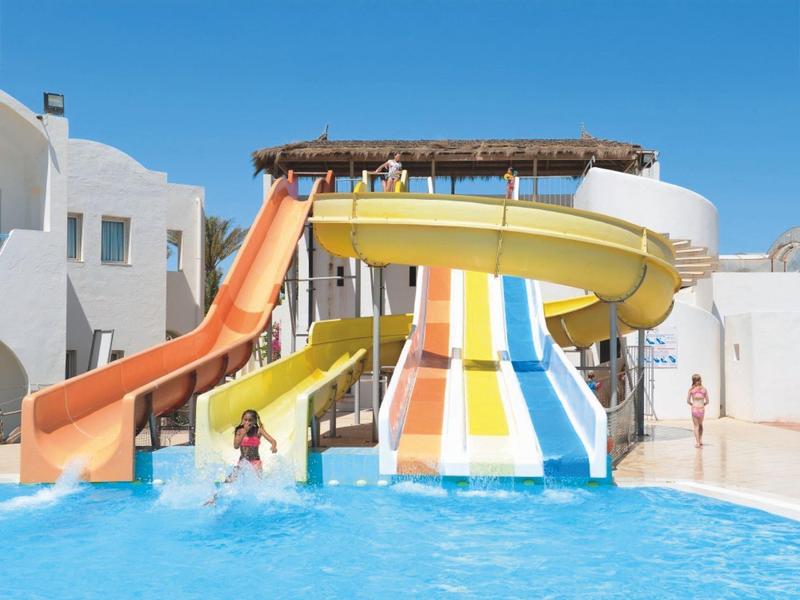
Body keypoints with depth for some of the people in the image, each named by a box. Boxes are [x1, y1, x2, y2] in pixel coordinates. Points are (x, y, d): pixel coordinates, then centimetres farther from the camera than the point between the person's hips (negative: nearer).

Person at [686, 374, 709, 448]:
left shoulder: (691, 389, -2)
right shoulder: (704, 389, 2)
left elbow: (688, 401, -1)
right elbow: (707, 401, 6)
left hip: (694, 408, -1)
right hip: (702, 409, 1)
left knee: (696, 426, 8)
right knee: (700, 425, 23)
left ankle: (697, 443, 3)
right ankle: (700, 440, 21)